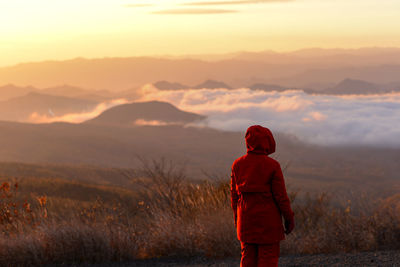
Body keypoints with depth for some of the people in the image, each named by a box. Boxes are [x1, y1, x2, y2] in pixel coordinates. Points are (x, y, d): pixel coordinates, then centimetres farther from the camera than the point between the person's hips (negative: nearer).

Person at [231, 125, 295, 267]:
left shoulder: (238, 164, 0)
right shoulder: (272, 166, -13)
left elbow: (234, 194, 6)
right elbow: (281, 195, -10)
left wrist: (237, 218, 17)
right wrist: (289, 218, 1)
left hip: (246, 220, 4)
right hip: (268, 222, -4)